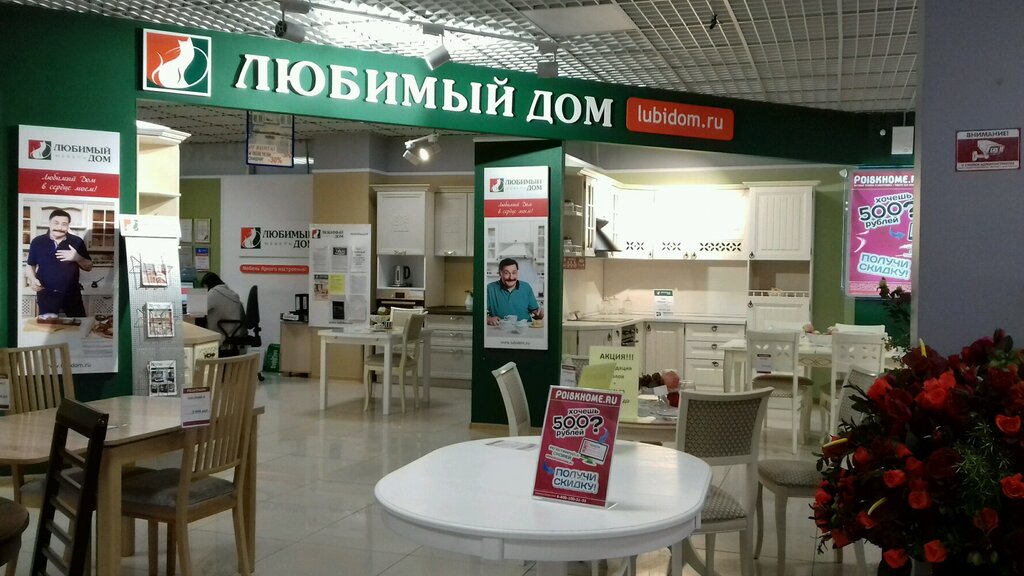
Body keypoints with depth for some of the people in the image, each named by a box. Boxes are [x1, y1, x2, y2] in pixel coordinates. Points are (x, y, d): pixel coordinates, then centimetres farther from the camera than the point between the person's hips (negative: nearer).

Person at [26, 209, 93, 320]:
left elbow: (89, 267, 4)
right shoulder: (37, 242, 1)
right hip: (46, 294, 0)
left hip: (72, 294, 0)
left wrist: (77, 258, -17)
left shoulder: (77, 242, 0)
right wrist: (32, 280, -10)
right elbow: (30, 265, 11)